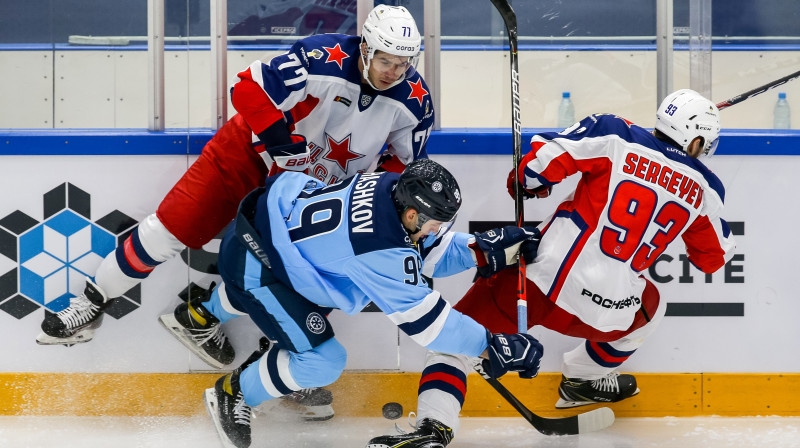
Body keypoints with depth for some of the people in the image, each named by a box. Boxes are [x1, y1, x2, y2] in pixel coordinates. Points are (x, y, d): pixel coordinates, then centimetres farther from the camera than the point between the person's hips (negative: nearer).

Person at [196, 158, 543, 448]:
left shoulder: (392, 186, -11)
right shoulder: (383, 251, -34)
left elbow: (430, 250, 7)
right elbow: (425, 320, -28)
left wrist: (484, 250, -6)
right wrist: (494, 348, -26)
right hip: (252, 263, -9)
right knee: (323, 361, -11)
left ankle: (208, 314, 68)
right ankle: (232, 396, 11)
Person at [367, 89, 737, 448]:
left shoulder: (615, 136, 0)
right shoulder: (703, 188, 10)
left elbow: (543, 158, -8)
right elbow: (715, 258, 24)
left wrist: (526, 183, 13)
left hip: (540, 279, -2)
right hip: (606, 312, 2)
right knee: (648, 310, 37)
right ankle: (580, 381, 48)